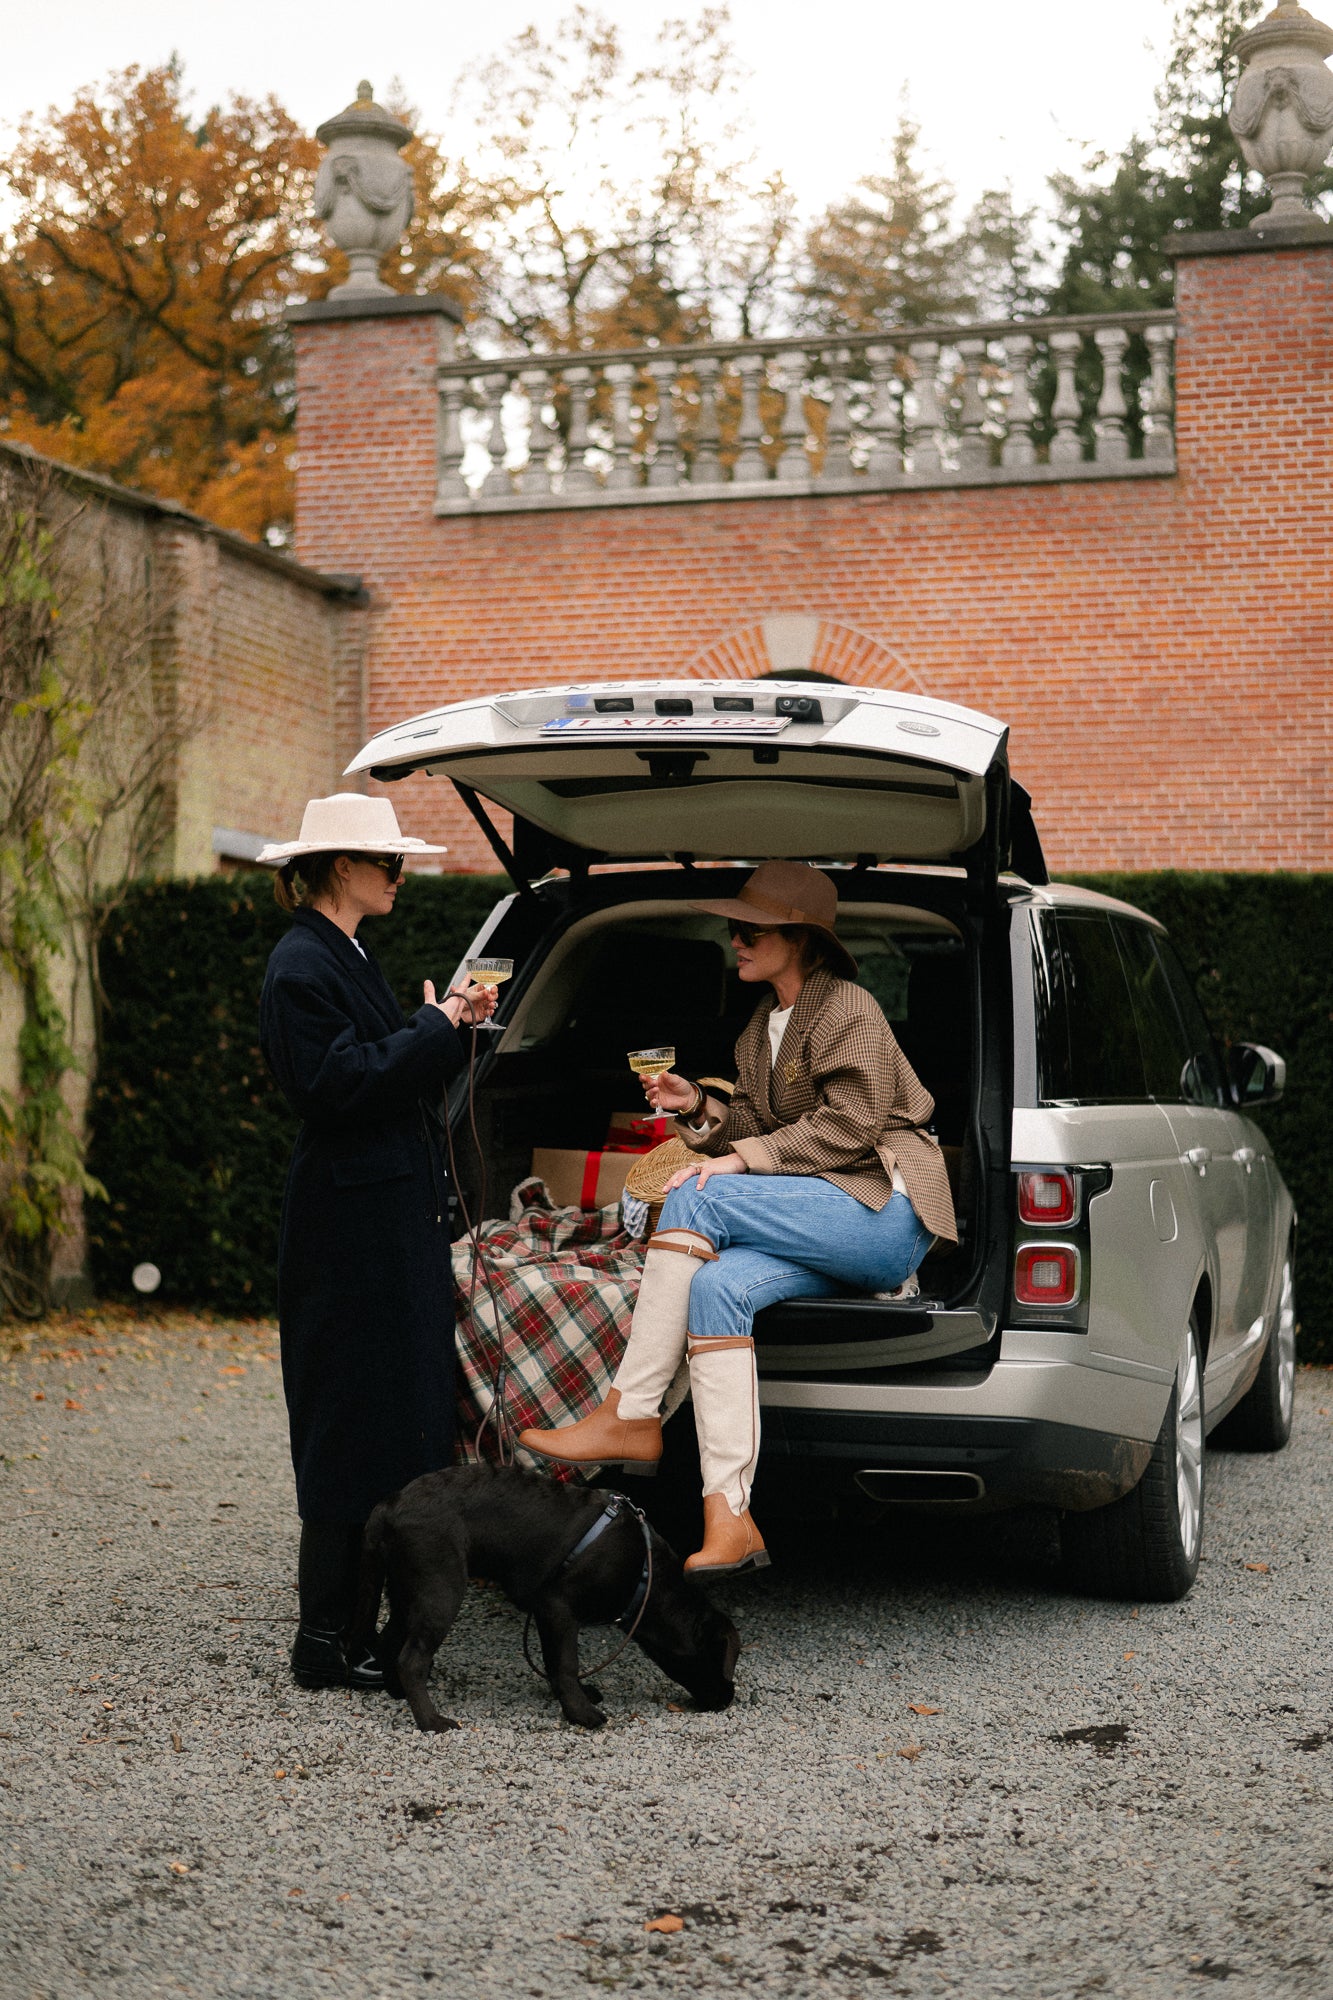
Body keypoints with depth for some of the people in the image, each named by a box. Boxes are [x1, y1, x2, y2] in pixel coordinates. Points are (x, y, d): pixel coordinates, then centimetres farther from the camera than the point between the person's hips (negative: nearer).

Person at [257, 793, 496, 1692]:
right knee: (360, 1425, -7)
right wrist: (439, 1027, -15)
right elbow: (339, 1086, -22)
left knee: (404, 1415, 10)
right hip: (353, 1227, -10)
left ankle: (365, 1618, 16)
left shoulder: (348, 958, 17)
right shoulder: (302, 965, -13)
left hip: (397, 1224, 10)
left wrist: (449, 1024, 8)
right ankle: (327, 1642, -1)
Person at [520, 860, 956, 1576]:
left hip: (885, 1212, -8)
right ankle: (728, 1522, -33)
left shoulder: (848, 1009, -6)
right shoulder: (766, 1022, 21)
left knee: (695, 1197, -24)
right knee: (717, 1285, -24)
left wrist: (742, 1160, -18)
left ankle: (629, 1418, -22)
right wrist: (700, 1110, 0)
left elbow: (849, 1128, -16)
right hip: (833, 1230, 8)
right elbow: (759, 1129, 20)